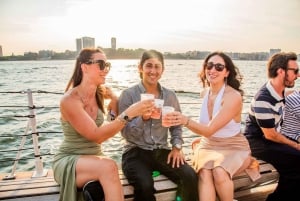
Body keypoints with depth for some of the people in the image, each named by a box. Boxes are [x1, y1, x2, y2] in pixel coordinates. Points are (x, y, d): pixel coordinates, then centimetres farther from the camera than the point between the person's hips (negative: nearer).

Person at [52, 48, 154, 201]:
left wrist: (113, 99, -4)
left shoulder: (100, 93, 0)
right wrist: (129, 113, -32)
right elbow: (96, 136, -25)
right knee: (108, 167, -33)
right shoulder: (69, 100, -18)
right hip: (68, 161, -5)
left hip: (92, 159, 5)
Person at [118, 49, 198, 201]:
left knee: (190, 177, -20)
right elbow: (125, 133, -7)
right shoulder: (128, 95, -4)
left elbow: (176, 125, 16)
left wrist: (177, 146, -1)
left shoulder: (170, 95, 6)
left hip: (161, 151, 3)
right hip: (136, 152, -3)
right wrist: (142, 118, -24)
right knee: (145, 185, -31)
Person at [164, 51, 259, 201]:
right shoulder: (205, 92, 1)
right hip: (208, 145, 4)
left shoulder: (234, 97, -19)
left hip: (233, 147, -4)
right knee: (204, 173, -26)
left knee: (219, 172, -33)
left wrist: (186, 121, -43)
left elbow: (210, 129, -28)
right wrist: (202, 138, 5)